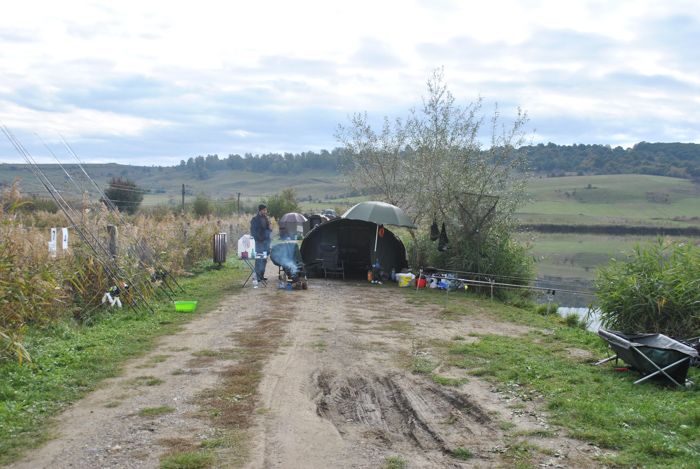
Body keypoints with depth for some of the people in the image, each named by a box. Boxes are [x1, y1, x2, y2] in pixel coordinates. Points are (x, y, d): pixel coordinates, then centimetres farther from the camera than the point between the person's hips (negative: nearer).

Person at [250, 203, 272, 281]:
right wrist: (259, 238, -14)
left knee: (264, 259, 10)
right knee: (259, 259, -7)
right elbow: (253, 231, -7)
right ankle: (257, 276, -5)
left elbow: (269, 229, 18)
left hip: (267, 241, 7)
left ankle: (261, 275, 18)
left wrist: (270, 227, -4)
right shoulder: (255, 219, -5)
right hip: (260, 242, -7)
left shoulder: (267, 218, 13)